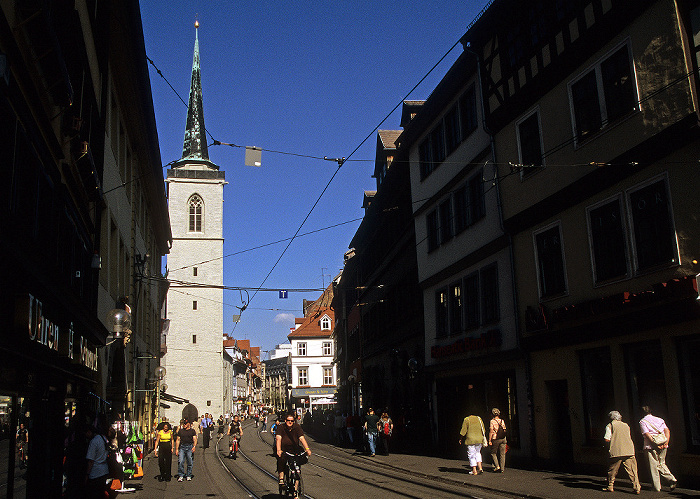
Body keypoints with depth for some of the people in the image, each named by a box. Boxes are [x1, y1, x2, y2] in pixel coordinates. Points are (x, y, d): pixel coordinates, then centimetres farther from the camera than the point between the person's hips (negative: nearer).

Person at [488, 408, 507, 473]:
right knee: (502, 454, 7)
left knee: (493, 453, 9)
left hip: (495, 439, -4)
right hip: (503, 439, 4)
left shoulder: (492, 421, -9)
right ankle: (502, 469, 6)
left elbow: (491, 431, -12)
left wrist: (489, 440, -10)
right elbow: (504, 430, 9)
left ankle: (497, 466, -5)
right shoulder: (502, 421, 5)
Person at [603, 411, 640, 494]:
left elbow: (607, 439, -4)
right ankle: (637, 488, -4)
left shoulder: (610, 425, 3)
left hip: (616, 452, -3)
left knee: (612, 471, 9)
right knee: (632, 470, 2)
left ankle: (610, 487, 16)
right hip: (629, 451, 3)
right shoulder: (626, 425, 17)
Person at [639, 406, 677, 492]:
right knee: (661, 464, 19)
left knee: (654, 466, 2)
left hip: (651, 446, -5)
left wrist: (655, 445, -15)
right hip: (662, 446, 5)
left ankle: (657, 487, 5)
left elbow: (647, 434, -12)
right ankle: (672, 479, 1)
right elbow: (667, 431, 2)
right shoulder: (660, 420, 14)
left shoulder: (642, 421, 0)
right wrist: (666, 443, -6)